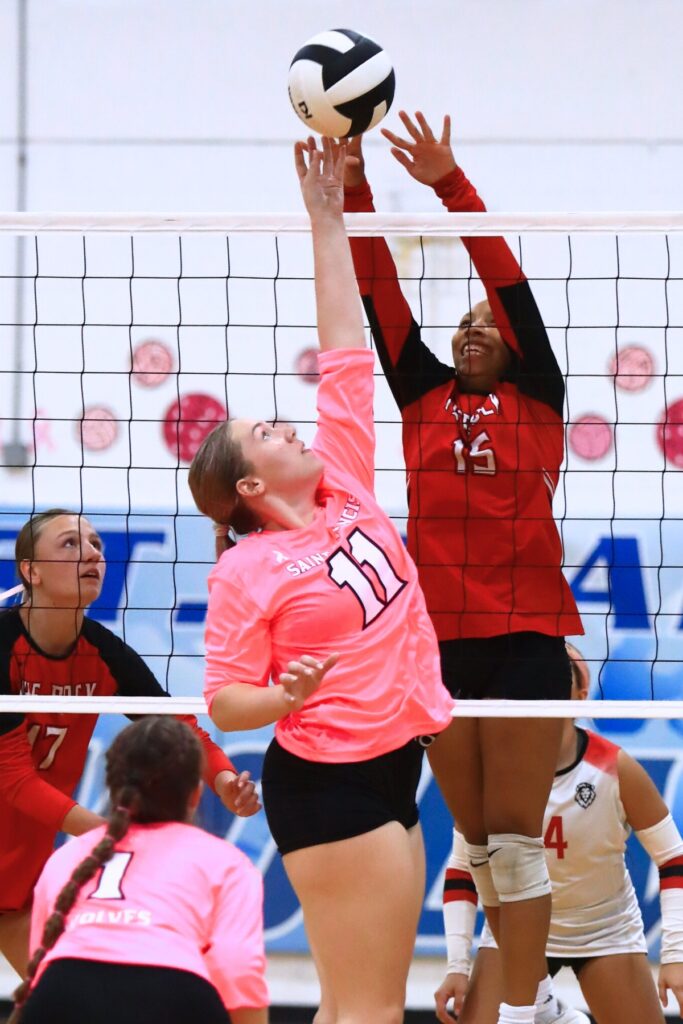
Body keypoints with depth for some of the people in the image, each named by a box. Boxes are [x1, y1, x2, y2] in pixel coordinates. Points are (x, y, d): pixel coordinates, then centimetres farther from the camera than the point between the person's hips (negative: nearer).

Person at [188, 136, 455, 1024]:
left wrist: (327, 216, 9)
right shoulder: (245, 572, -10)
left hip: (391, 770, 8)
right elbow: (224, 702, -9)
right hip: (329, 783, -8)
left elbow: (344, 350, 10)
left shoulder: (345, 496, 8)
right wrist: (286, 697, -30)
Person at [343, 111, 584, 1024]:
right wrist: (354, 192, -5)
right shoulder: (424, 398, 14)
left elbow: (506, 276, -4)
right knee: (475, 838, 10)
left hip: (525, 637, -4)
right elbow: (380, 296, 6)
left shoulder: (535, 399, 6)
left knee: (515, 839, -5)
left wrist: (449, 183, -13)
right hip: (438, 638, 4)